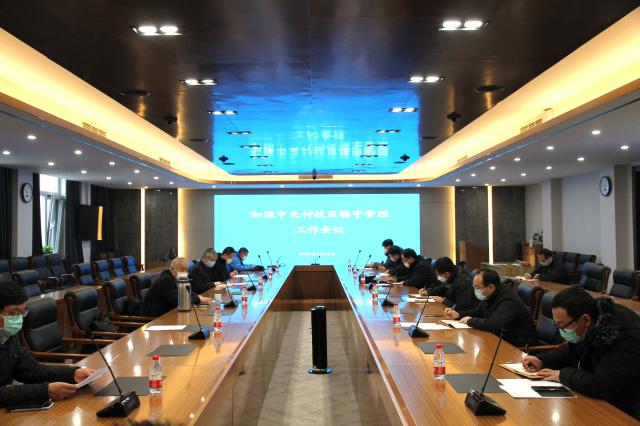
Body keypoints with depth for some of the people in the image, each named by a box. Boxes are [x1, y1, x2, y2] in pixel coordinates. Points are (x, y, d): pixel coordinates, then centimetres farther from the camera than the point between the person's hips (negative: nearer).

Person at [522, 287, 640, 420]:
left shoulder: (626, 336, -30)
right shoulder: (586, 328, -5)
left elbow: (601, 386, -37)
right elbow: (572, 351, 14)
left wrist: (563, 375, -21)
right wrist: (542, 360, -2)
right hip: (590, 397, 8)